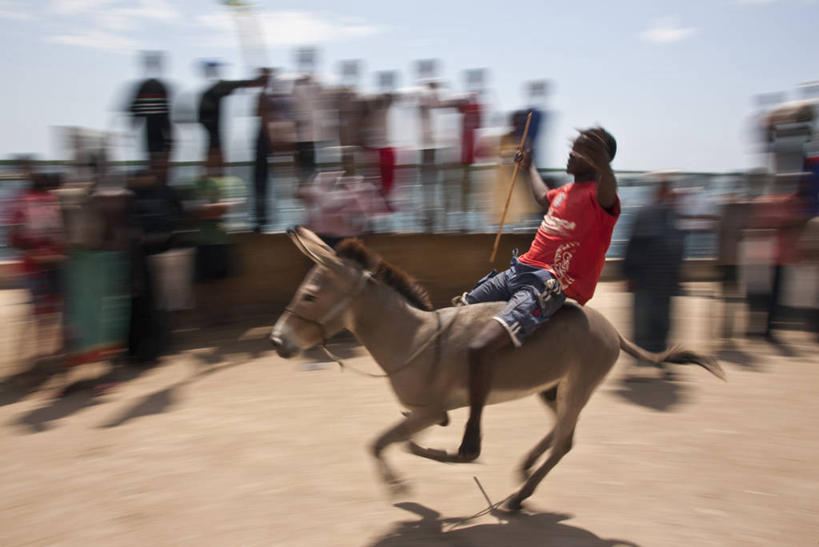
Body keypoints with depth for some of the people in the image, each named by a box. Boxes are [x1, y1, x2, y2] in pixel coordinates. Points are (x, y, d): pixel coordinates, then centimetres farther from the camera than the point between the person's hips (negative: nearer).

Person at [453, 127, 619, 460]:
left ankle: (473, 427, -2)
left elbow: (608, 191, -37)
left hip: (548, 287, -10)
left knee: (479, 347, -27)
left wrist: (601, 162, -58)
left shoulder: (597, 195, -10)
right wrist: (529, 167, 57)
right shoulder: (567, 191, 17)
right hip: (519, 270, 10)